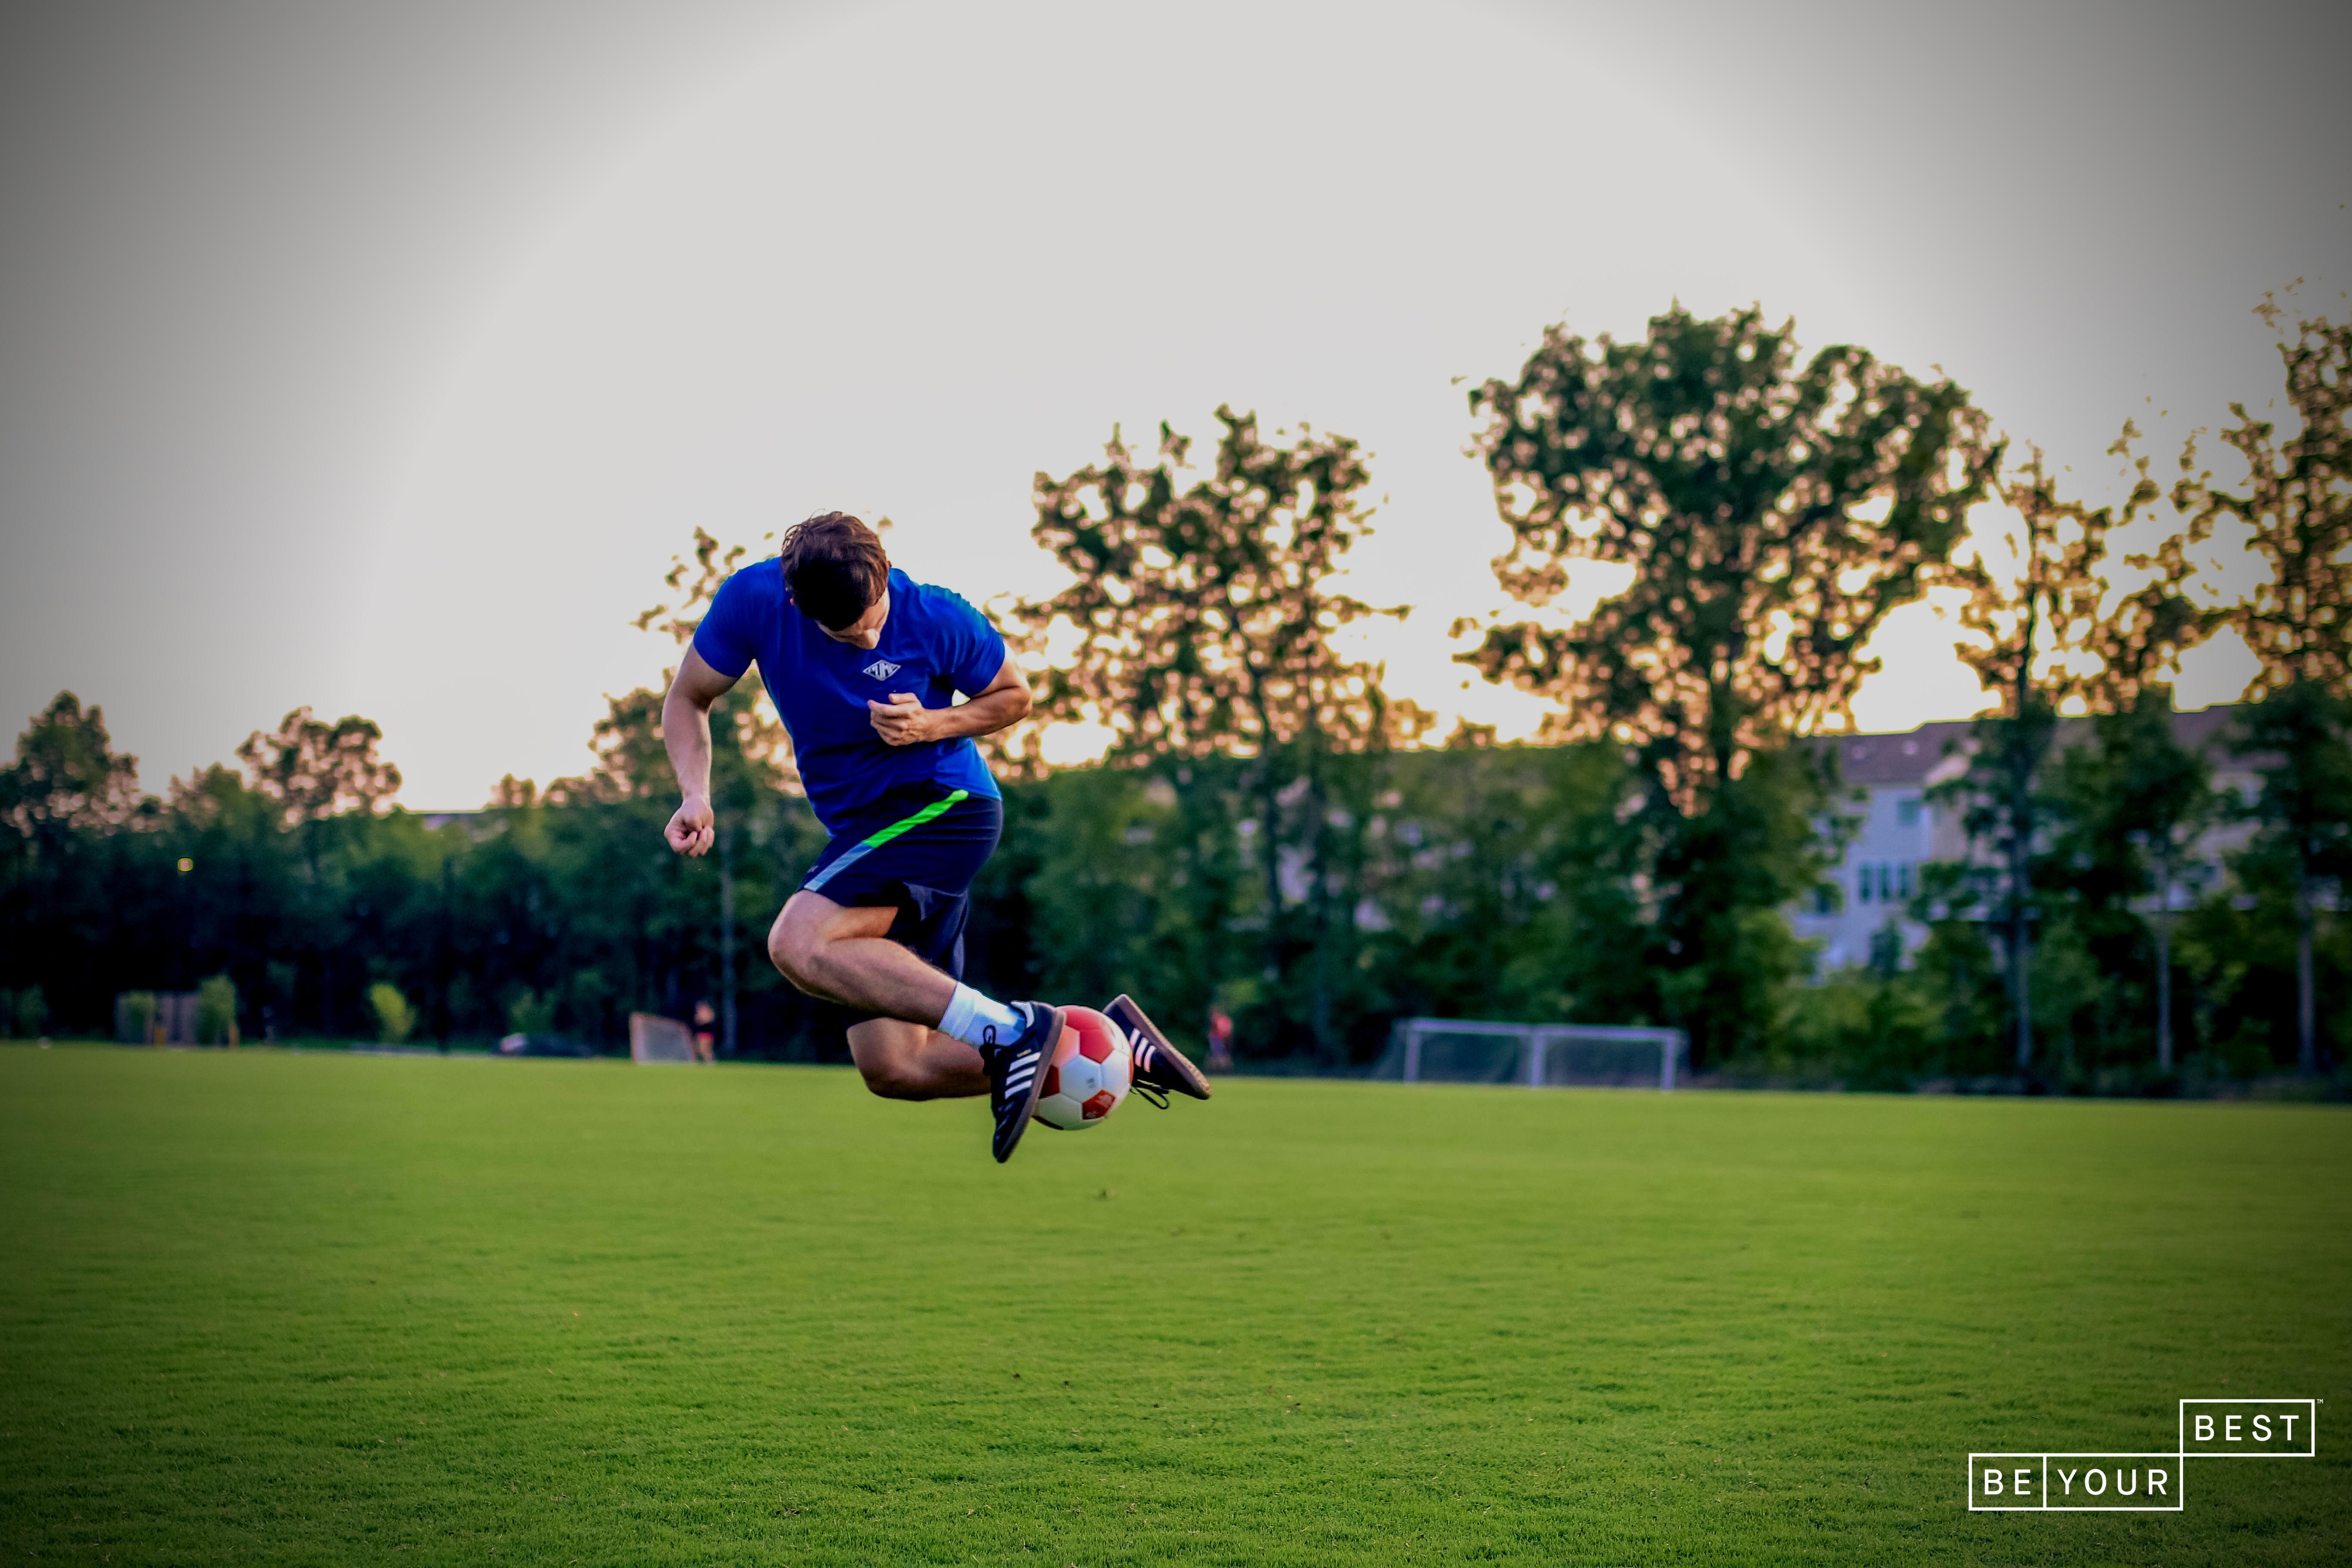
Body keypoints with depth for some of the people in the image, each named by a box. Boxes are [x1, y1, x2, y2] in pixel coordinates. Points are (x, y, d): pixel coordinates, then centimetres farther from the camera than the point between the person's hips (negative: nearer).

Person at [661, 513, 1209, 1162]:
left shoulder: (937, 620, -13)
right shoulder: (753, 600, -7)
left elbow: (1015, 695, 4)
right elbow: (687, 700, 6)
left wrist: (933, 726, -16)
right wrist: (696, 795, -12)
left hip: (947, 806, -6)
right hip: (865, 831, 6)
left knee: (799, 945, -28)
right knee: (892, 1068, -3)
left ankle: (1010, 1030, -27)